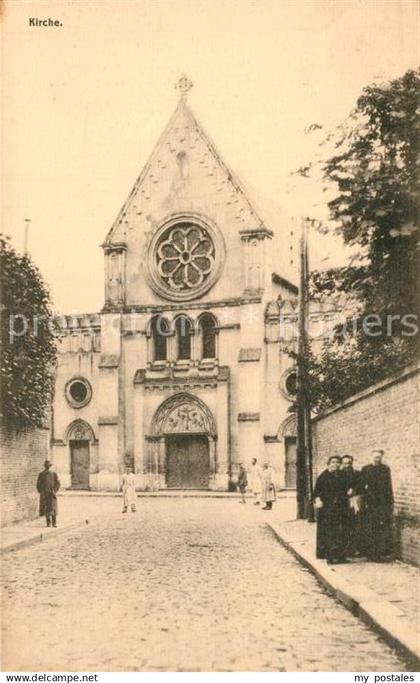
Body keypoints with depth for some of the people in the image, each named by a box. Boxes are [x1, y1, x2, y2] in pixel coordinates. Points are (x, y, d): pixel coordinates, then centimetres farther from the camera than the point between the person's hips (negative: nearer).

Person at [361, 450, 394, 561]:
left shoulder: (386, 469, 10)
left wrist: (391, 501, 6)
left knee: (384, 528, -1)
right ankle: (371, 553, 4)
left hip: (384, 503, 1)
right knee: (370, 529, -1)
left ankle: (384, 552, 5)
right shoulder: (365, 469, 4)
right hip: (370, 503, -1)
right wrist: (364, 501, -5)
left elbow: (389, 486, 10)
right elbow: (362, 486, 2)